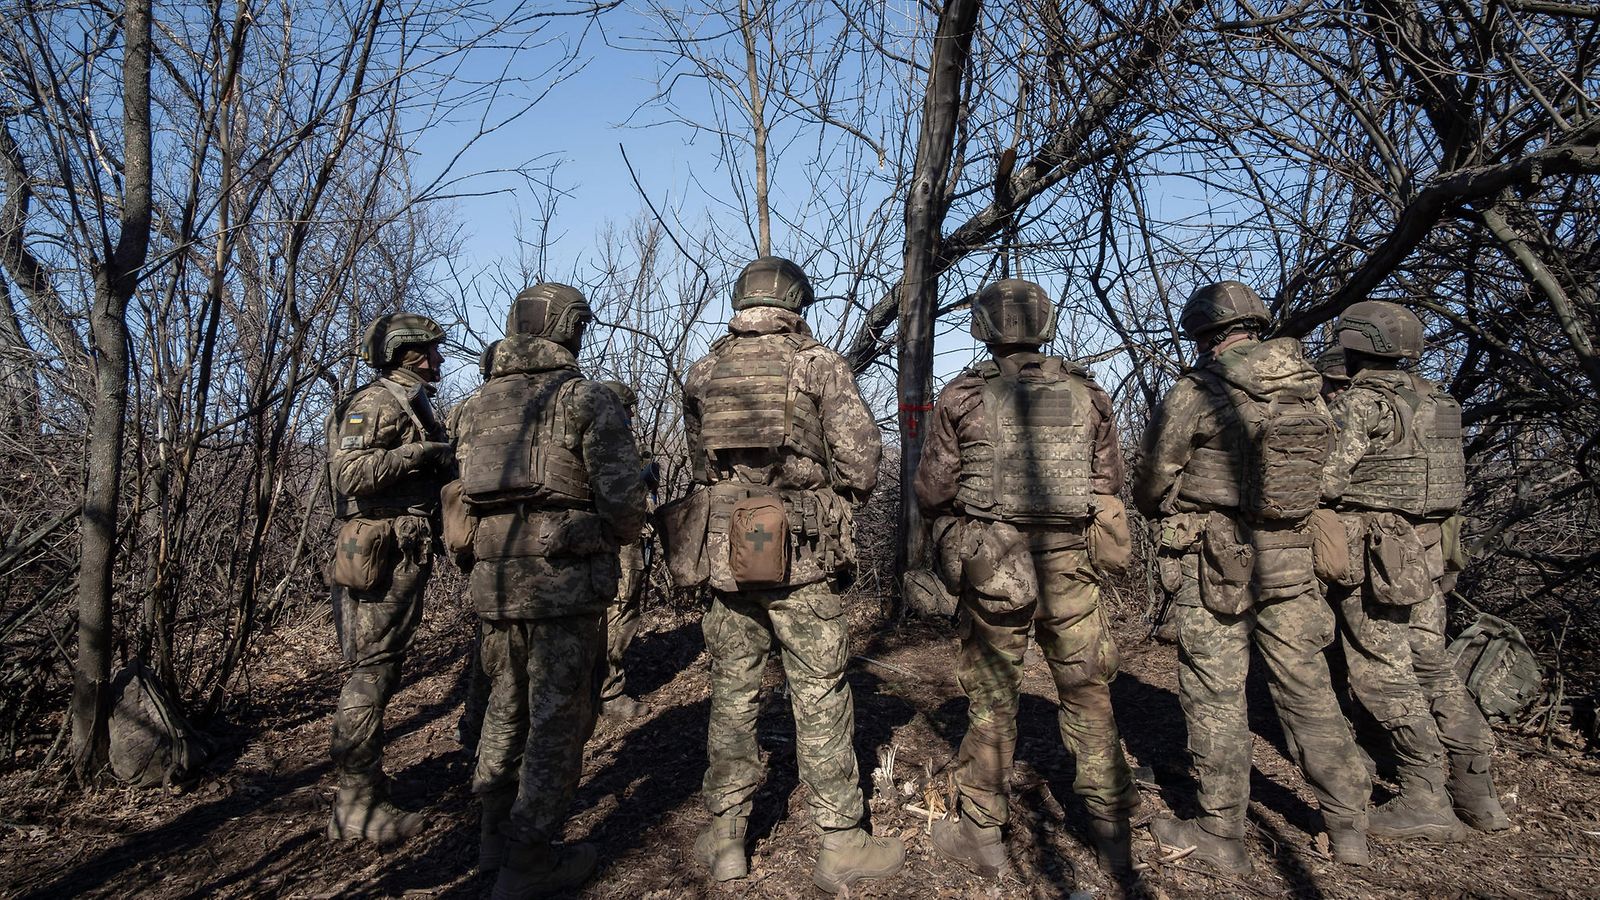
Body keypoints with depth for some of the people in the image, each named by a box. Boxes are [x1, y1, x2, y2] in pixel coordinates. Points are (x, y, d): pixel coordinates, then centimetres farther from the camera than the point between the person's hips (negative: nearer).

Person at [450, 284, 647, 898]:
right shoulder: (586, 397, -6)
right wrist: (613, 537, 9)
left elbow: (464, 496, 12)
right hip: (565, 578, -6)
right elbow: (623, 498, -11)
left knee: (507, 707, 21)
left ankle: (496, 836, 33)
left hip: (493, 580, 6)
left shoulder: (477, 404, 12)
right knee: (558, 719, 5)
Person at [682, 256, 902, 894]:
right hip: (802, 555, -3)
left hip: (725, 551, 3)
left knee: (732, 694, 13)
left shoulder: (703, 373, 8)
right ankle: (840, 844, 13)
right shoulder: (819, 364, -3)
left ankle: (726, 838, 22)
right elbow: (861, 462, -7)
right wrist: (837, 500, 12)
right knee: (820, 697, 5)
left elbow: (700, 465, 14)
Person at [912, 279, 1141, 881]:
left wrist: (957, 521, 20)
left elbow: (931, 492, -1)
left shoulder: (962, 397, -5)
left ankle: (980, 832, 20)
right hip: (1071, 562, 2)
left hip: (992, 566, -2)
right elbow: (1109, 485, 9)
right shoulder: (1088, 395, 4)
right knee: (1087, 694, 13)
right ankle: (1112, 831, 22)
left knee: (992, 697, 9)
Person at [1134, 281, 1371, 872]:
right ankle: (1348, 825, 24)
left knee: (1215, 696, 4)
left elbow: (1151, 484, -5)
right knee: (1307, 690, 15)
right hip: (1293, 559, 6)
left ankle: (1220, 834, 14)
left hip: (1217, 562, -5)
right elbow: (1322, 472, 12)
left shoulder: (1196, 393, -12)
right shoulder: (1308, 389, 5)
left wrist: (1164, 511, 17)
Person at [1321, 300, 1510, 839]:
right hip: (1427, 551, 8)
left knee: (1383, 673, -2)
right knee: (1431, 667, 14)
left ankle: (1427, 801, 2)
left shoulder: (1361, 403, -13)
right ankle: (1477, 792, 19)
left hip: (1372, 554, -8)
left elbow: (1326, 478, -20)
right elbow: (1452, 477, 18)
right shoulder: (1435, 401, 13)